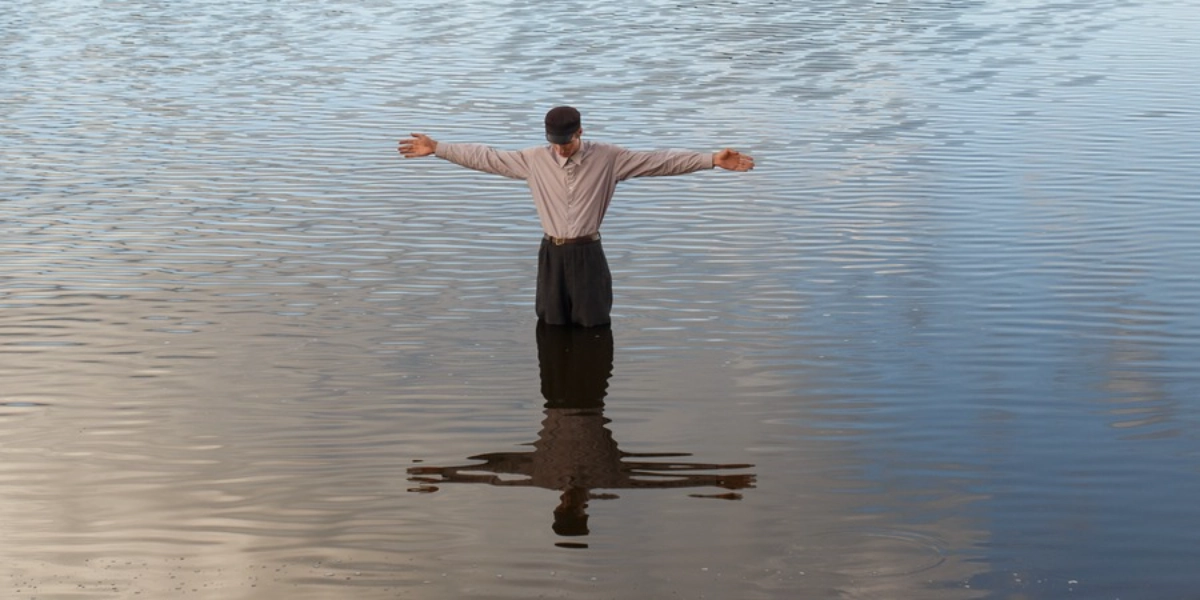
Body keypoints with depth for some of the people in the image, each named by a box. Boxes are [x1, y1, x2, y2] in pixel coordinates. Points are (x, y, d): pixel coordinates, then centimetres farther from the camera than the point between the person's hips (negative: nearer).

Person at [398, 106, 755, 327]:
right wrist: (437, 149, 0)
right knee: (552, 323, 9)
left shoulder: (607, 158, -8)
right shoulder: (534, 160, -2)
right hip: (552, 254, 2)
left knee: (593, 323, 4)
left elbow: (660, 161, -10)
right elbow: (486, 158, 3)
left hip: (588, 254, -2)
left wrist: (712, 160, -18)